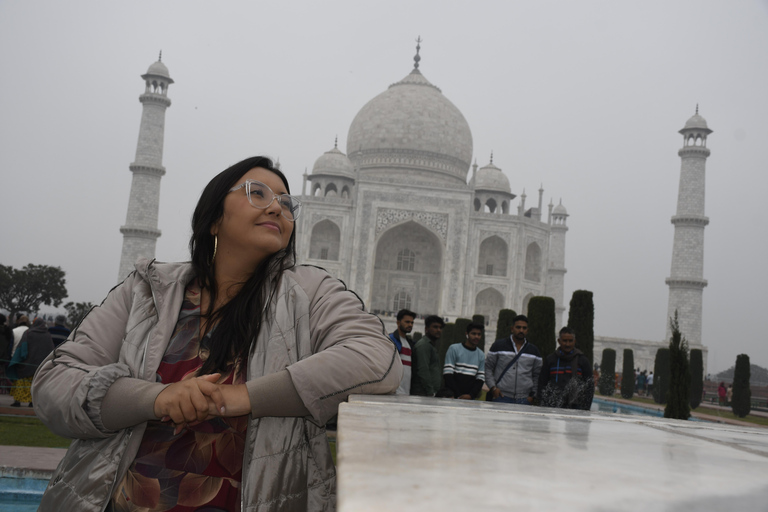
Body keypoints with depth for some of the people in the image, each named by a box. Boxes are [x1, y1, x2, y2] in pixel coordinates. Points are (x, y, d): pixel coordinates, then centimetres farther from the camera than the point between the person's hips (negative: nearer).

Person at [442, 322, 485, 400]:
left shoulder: (481, 355, 12)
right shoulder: (454, 349, 0)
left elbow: (481, 378, 7)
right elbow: (447, 374, -7)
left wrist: (471, 395, -9)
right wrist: (458, 395, -12)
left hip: (470, 398, 3)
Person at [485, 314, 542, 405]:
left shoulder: (534, 351, 14)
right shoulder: (499, 345, 6)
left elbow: (537, 375, 17)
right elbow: (487, 368, 6)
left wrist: (533, 395, 8)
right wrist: (493, 387, -5)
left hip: (524, 400, 2)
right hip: (501, 397, -2)